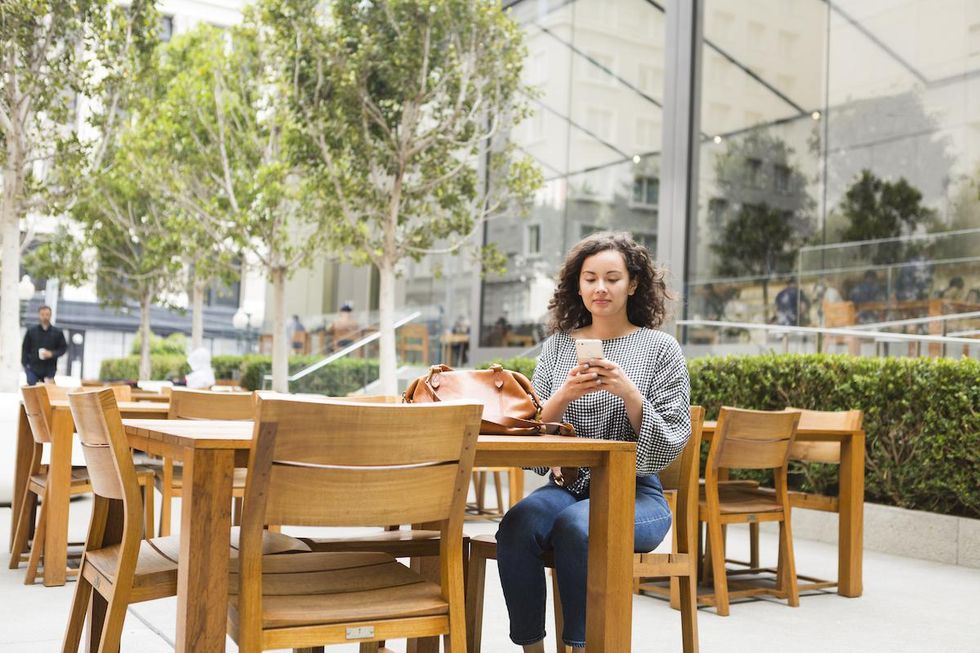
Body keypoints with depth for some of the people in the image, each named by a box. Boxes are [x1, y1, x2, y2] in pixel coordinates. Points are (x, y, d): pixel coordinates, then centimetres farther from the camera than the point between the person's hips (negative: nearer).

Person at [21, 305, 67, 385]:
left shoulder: (58, 332, 3)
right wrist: (25, 364, 0)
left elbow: (63, 347, 5)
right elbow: (25, 348, 7)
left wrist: (52, 354, -12)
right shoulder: (31, 331, 3)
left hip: (49, 370, 0)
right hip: (33, 369, 0)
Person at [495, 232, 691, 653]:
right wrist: (564, 395, -12)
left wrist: (628, 392, -17)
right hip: (564, 486, 3)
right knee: (516, 526, -29)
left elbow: (669, 447, -2)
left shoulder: (660, 349, 3)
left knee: (576, 526, -34)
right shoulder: (557, 345, 12)